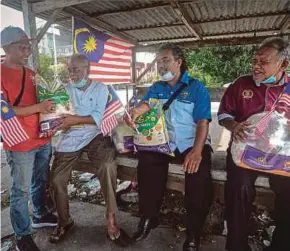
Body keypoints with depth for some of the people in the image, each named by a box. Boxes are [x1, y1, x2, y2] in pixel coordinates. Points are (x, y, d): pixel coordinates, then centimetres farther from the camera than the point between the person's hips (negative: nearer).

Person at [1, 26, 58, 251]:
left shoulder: (31, 73, 12)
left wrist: (49, 105, 3)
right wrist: (39, 107, -23)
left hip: (42, 139, 7)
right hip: (20, 144, -7)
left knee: (41, 182, 20)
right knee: (21, 190, 6)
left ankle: (40, 216, 41)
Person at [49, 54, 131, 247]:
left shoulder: (100, 88, 3)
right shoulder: (66, 90, 12)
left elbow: (99, 117, -10)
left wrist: (75, 119, -22)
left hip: (94, 135, -3)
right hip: (70, 137, 3)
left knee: (108, 165, -30)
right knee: (57, 180, -4)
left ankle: (111, 218, -14)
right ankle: (64, 221, 23)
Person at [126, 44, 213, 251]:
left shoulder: (197, 88, 3)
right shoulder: (156, 88, 15)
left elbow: (203, 122, -6)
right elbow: (146, 104, -5)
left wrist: (197, 150, -23)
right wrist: (135, 112, -32)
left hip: (192, 142, -2)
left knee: (199, 174, -29)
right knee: (146, 162, -24)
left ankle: (194, 232, -6)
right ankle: (149, 217, -1)